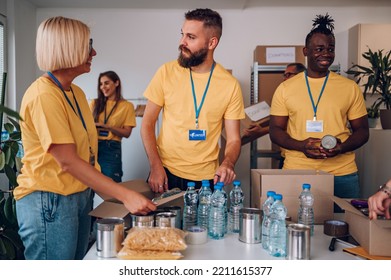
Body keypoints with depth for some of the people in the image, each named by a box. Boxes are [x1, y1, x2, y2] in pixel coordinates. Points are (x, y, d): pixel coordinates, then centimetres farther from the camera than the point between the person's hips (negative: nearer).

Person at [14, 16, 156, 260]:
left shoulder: (76, 92, 9)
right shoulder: (43, 95, -18)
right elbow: (67, 160, -23)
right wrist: (126, 195, -25)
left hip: (80, 195, 8)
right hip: (49, 201, -8)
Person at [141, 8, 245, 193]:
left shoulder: (230, 84, -6)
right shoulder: (166, 72, -6)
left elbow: (233, 139, -2)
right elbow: (148, 123, -1)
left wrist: (228, 163, -22)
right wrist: (155, 166, -12)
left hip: (207, 178, 0)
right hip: (165, 172, 0)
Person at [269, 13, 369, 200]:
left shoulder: (350, 88, 6)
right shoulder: (285, 88, 4)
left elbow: (362, 130, 9)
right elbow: (275, 131, 5)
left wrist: (342, 147, -12)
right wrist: (301, 145, -14)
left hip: (342, 174, 1)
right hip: (296, 172, 0)